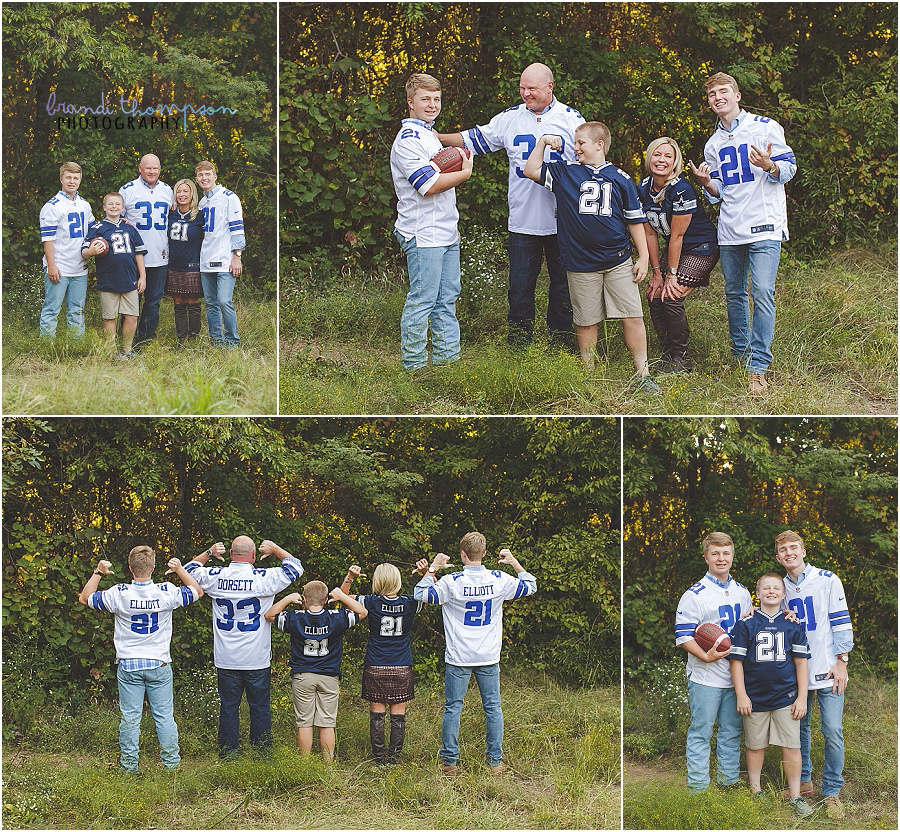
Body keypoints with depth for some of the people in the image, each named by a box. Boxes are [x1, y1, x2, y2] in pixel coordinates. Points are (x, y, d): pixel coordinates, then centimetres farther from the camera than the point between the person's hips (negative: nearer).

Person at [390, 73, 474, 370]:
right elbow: (429, 186, -22)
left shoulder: (428, 136, 20)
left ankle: (447, 355, 16)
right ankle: (414, 365, -3)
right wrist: (465, 173, -10)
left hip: (445, 233, 10)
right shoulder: (408, 140, -12)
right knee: (422, 301, -7)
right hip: (423, 235, -10)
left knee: (447, 298, 11)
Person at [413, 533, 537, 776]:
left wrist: (432, 569, 3)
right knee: (492, 708, 10)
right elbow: (530, 586, 11)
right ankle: (495, 761, 13)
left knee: (452, 708, 6)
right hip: (489, 657, 2)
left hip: (458, 658, -2)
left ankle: (449, 762, 8)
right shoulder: (499, 580, -4)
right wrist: (514, 562, 19)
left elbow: (420, 594, -3)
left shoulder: (451, 582, -12)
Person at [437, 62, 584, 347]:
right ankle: (518, 346, 11)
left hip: (563, 223, -1)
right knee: (520, 287, 3)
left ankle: (560, 343, 17)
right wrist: (437, 137, 3)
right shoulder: (510, 118, 7)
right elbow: (476, 139, 15)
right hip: (523, 223, 1)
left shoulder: (571, 119, 1)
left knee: (563, 285, 7)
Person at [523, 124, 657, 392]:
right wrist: (543, 141, 2)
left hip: (618, 261, -1)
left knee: (633, 318, -4)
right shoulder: (566, 173, 8)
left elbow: (635, 220, 9)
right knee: (586, 321, 6)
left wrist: (643, 257, 6)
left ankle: (642, 375, 2)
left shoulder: (620, 178, 6)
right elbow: (531, 170, 4)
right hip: (581, 265, 1)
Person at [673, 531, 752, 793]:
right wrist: (707, 656, -24)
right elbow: (683, 635, -11)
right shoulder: (695, 594, -8)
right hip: (705, 677, -6)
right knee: (701, 732, -2)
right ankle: (698, 788, 4)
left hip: (736, 675, 6)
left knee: (731, 732, 12)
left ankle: (729, 780, 23)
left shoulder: (742, 593, 11)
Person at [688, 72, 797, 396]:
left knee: (762, 293, -14)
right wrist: (707, 184, -3)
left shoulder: (765, 127, -1)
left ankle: (758, 367, -14)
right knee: (734, 293, 11)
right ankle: (740, 354, 25)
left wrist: (769, 166, -23)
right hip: (730, 229, 6)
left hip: (764, 226, -6)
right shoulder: (713, 144, 15)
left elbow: (789, 169, -2)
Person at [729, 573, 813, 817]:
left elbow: (801, 663, 7)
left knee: (791, 747, -2)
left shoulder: (793, 625, 5)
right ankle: (755, 792, 24)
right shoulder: (746, 624, 1)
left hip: (786, 697, 0)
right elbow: (736, 661, 1)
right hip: (755, 698, 0)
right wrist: (741, 696, -5)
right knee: (755, 746, 9)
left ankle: (795, 797, 6)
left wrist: (801, 698, 2)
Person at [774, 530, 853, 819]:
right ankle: (803, 782, 24)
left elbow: (841, 622, -3)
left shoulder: (827, 581, -2)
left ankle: (831, 792, 0)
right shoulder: (780, 587, 10)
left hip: (827, 669, -4)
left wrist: (841, 662, -8)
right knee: (798, 728, 9)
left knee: (832, 731, -8)